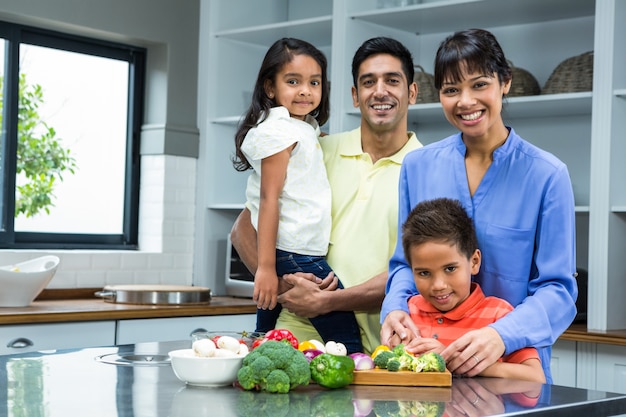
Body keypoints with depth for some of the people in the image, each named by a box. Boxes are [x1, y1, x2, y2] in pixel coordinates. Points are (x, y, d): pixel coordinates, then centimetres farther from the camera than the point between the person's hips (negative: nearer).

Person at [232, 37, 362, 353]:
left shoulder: (306, 129, 17)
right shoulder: (279, 130, -11)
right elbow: (269, 199, -16)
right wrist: (266, 267, -19)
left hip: (309, 253, 10)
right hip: (295, 254, -10)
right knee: (347, 339, -9)